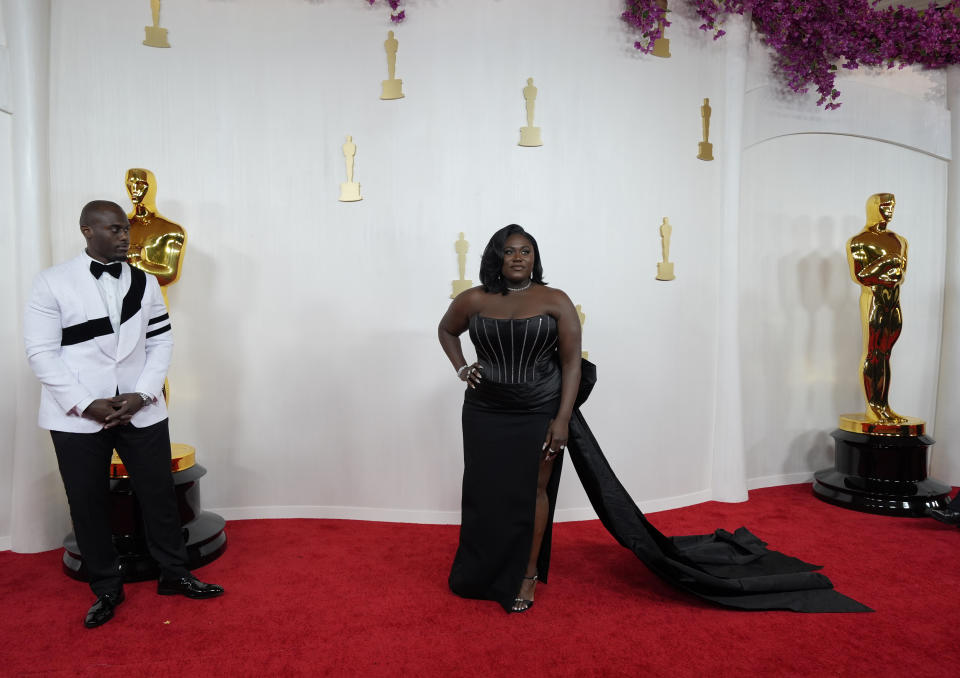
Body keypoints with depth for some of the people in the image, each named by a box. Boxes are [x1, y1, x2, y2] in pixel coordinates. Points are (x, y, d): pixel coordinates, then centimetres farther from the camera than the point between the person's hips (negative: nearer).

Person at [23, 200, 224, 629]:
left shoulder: (145, 283, 7)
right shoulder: (53, 283, -3)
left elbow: (161, 342, 4)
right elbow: (41, 351, -7)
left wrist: (142, 394, -9)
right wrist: (86, 404, -14)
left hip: (140, 411, 2)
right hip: (77, 416, -2)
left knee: (159, 494, 8)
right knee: (88, 504, 8)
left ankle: (174, 575, 25)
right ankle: (106, 590, 26)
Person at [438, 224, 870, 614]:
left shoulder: (554, 302, -7)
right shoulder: (475, 301, 0)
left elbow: (571, 363, -7)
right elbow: (446, 330, 20)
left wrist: (562, 419, -12)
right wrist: (461, 369, 5)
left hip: (539, 413, -3)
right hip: (486, 413, 3)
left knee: (532, 491, 4)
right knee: (486, 492, 11)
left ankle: (527, 575, 22)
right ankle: (481, 573, 32)